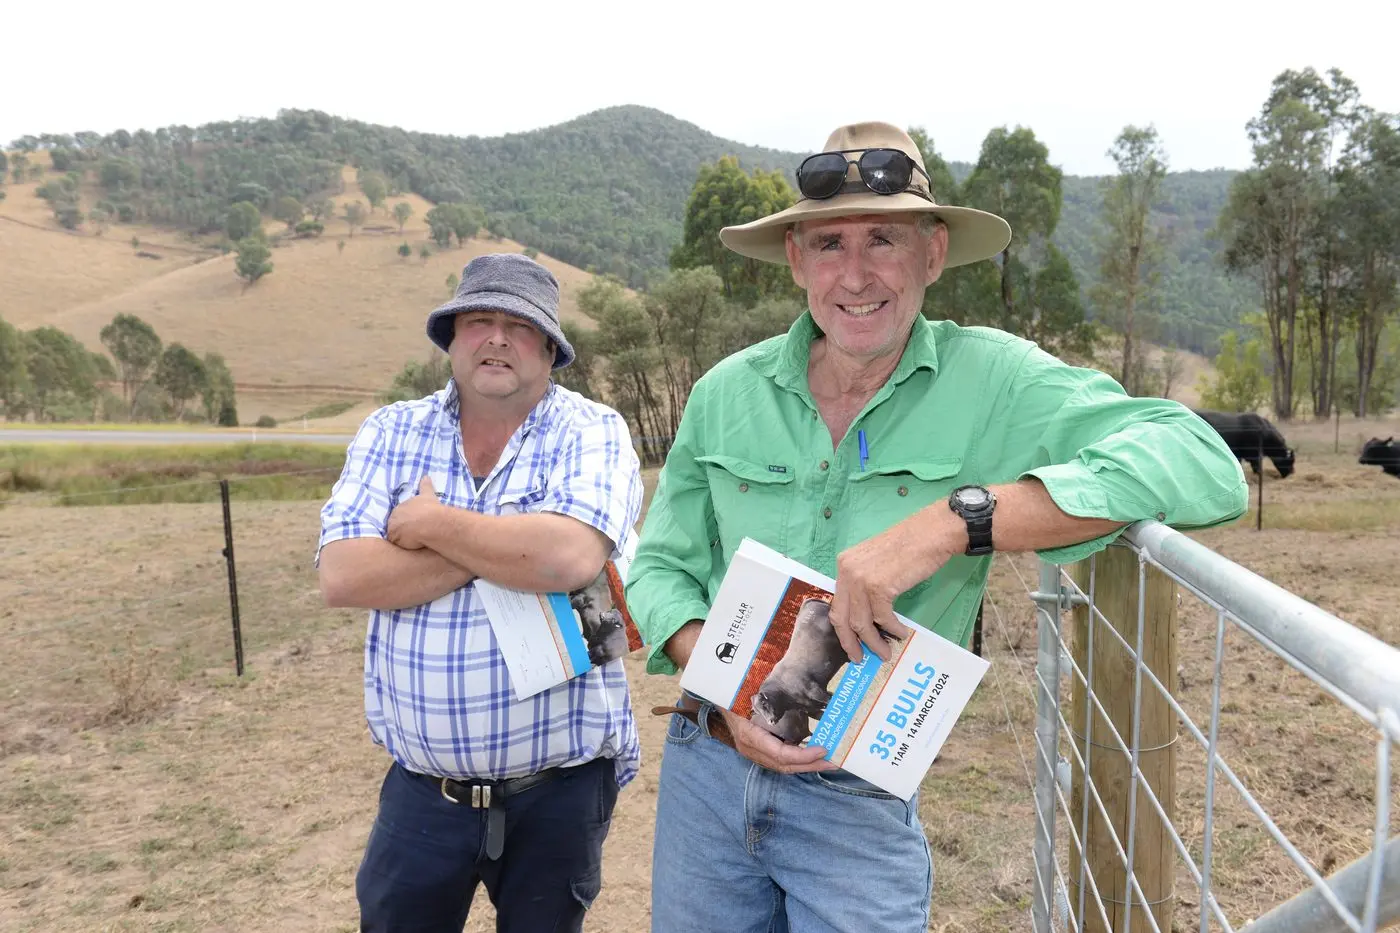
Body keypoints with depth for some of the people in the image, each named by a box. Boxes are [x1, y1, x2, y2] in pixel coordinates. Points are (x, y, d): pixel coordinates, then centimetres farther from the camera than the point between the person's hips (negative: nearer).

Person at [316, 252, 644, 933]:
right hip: (421, 789, 2)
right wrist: (506, 546, -18)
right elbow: (341, 577, -12)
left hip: (558, 788, -2)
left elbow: (570, 557, -27)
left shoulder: (592, 432, -8)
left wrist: (430, 524, -14)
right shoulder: (391, 433, 1)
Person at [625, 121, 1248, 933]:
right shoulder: (726, 393, -3)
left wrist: (952, 522, -34)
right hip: (706, 767, 4)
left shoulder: (989, 382, -13)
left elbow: (1204, 468, -25)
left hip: (862, 802, -3)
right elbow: (662, 564, 4)